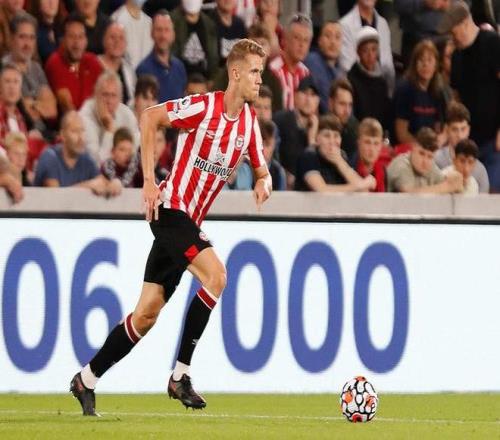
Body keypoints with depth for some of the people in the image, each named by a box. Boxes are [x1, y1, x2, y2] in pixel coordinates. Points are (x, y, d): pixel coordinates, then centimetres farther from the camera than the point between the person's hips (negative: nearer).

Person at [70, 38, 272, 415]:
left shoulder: (249, 121, 8)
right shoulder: (204, 107, -14)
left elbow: (261, 168, 19)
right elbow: (150, 117, -13)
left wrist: (264, 182, -7)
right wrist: (149, 180, -16)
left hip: (189, 221, 8)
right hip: (171, 209, -8)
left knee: (148, 313, 7)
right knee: (215, 275, -25)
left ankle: (87, 380, 17)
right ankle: (180, 374, -19)